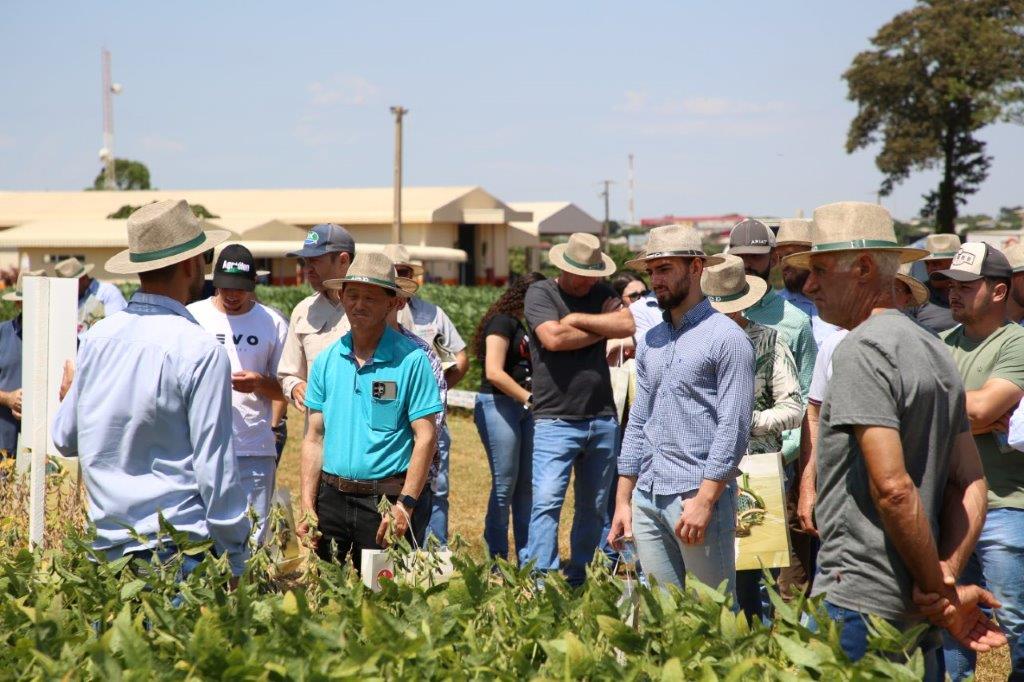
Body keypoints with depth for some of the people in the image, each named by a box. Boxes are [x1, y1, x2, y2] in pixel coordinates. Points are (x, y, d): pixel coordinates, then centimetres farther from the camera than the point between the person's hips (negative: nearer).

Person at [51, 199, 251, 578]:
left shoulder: (96, 337, 4)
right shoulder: (201, 350, -14)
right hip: (178, 548, -6)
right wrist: (236, 562, -6)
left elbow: (64, 440, 15)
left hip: (106, 547, 6)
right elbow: (217, 472, -14)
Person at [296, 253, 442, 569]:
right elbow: (314, 437, 11)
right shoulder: (326, 360, 8)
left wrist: (405, 505, -15)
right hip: (332, 499, 4)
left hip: (387, 500, -4)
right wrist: (307, 504, 3)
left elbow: (425, 437, -8)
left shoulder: (412, 360, -5)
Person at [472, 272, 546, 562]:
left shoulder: (523, 326, 17)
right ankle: (497, 562, 1)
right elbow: (494, 372, -16)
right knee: (505, 484, -6)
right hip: (499, 404, -8)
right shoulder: (503, 322, -8)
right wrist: (530, 397, -14)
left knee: (526, 484, 7)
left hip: (523, 408, 8)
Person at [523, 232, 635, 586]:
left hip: (603, 420, 5)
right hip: (556, 421, -5)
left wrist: (577, 319, -9)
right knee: (546, 501, -14)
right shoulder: (540, 293, -1)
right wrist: (602, 326, -5)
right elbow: (553, 338, -18)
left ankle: (577, 577, 21)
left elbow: (628, 325, -6)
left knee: (594, 507, 10)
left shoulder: (602, 293, 12)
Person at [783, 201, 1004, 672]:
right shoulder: (937, 353, 15)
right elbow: (971, 485, 12)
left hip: (857, 602, -9)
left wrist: (939, 591, -13)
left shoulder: (862, 349, -13)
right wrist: (946, 580, 0)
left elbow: (893, 487, -21)